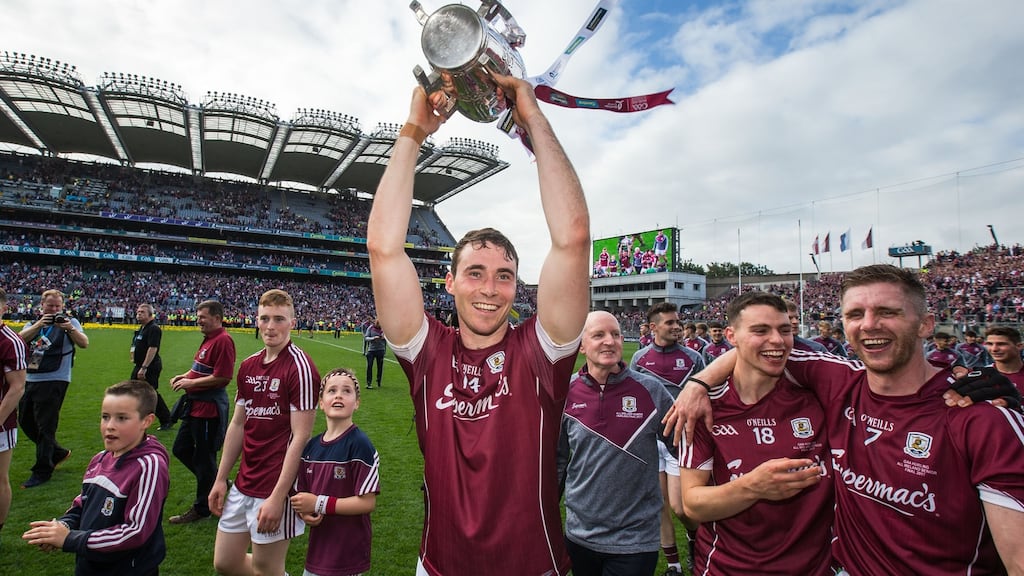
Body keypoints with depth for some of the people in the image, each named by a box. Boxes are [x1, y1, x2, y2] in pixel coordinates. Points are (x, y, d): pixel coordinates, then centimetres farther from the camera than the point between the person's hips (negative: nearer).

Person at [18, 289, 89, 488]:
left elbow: (84, 343, -16)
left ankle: (42, 471, 9)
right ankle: (58, 452, 31)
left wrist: (70, 329, -32)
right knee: (25, 421, 15)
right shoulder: (33, 323, 11)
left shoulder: (69, 322, -2)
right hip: (29, 380, 7)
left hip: (54, 381, -6)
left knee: (45, 426, -2)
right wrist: (39, 324, -21)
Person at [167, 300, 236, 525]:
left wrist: (191, 383, -16)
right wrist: (185, 376, 7)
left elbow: (222, 377, -25)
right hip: (195, 405, 11)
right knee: (181, 449, 19)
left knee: (203, 457, 3)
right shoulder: (209, 338, 13)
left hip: (209, 407, -11)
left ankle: (201, 508, 19)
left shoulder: (223, 340, -19)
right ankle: (214, 482, 33)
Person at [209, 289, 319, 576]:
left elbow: (300, 437, -18)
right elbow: (237, 425, 14)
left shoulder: (300, 367, -17)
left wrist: (277, 498, -19)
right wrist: (221, 479, 13)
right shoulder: (248, 366, 6)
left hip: (274, 490, -7)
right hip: (243, 486, 7)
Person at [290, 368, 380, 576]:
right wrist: (305, 513, -10)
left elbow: (367, 502, -18)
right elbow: (302, 494, 10)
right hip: (318, 547, 6)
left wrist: (319, 504, -17)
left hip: (349, 552, -5)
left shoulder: (360, 445, -17)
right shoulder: (311, 446, 2)